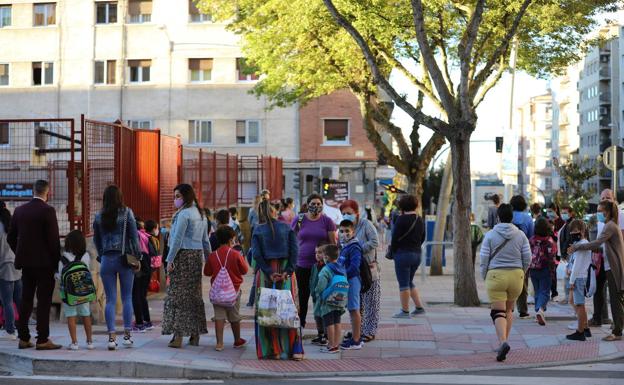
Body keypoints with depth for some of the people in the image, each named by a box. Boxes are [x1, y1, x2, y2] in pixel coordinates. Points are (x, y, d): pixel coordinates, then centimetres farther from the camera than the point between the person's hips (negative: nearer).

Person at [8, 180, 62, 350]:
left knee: (26, 301, 12)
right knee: (44, 301, -2)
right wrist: (56, 260, -5)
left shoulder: (19, 210, 7)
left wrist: (20, 254, 18)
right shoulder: (47, 210, -12)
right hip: (44, 262, -6)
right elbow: (53, 238, -14)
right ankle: (42, 340, -3)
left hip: (25, 261, 6)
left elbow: (11, 237, 10)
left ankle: (23, 338, 15)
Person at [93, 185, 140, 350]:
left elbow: (96, 239, 10)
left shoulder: (99, 216, 4)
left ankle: (112, 337, 0)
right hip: (125, 258, -2)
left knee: (110, 299, 4)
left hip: (107, 260, 2)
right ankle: (127, 335, 7)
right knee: (127, 298, 7)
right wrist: (136, 256, 3)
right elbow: (134, 236, -4)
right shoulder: (126, 213, -4)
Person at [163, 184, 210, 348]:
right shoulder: (201, 214, 16)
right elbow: (205, 240, 18)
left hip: (183, 255, -8)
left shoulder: (183, 214, -11)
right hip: (197, 255, 8)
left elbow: (177, 239, -15)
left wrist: (170, 260, -14)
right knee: (195, 295, 11)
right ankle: (195, 335, 15)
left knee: (178, 295, -5)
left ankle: (178, 336, -9)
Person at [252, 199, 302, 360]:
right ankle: (293, 349, 1)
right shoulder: (287, 228, 5)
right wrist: (288, 271, -9)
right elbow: (294, 251, -5)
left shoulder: (258, 231, 3)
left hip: (266, 273, -1)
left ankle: (272, 350, 2)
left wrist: (269, 273, -11)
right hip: (286, 271, 1)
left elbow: (256, 254, -8)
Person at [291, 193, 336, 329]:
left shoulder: (327, 221, 1)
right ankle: (299, 326, 18)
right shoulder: (299, 219, 3)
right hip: (302, 265, 1)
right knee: (302, 297, 6)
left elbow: (333, 243, 3)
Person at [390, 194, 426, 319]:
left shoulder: (401, 219, -13)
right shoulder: (420, 220, 10)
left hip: (403, 254, -7)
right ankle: (419, 307, 16)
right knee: (409, 282, 20)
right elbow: (422, 238, 14)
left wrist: (392, 251, -1)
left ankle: (405, 311, 2)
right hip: (417, 254, 8)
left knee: (403, 284, -1)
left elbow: (395, 237, -13)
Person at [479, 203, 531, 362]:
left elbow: (484, 259, -5)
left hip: (496, 276, -3)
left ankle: (503, 342, -23)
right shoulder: (521, 235, 2)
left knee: (498, 312, -3)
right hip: (516, 275, 3)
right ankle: (504, 341, 22)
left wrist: (485, 277, 8)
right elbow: (527, 258, 1)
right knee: (509, 310, 21)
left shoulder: (490, 235, -4)